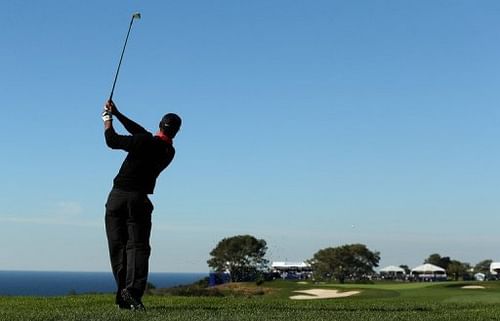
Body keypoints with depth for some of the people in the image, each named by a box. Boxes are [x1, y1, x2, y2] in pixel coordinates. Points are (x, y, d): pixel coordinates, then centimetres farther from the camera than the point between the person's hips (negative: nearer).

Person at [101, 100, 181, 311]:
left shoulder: (145, 142, -11)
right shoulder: (169, 152, 7)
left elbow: (112, 141, -3)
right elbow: (140, 132, 15)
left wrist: (108, 119, 14)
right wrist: (117, 114, 18)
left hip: (117, 196, -2)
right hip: (139, 200, 2)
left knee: (117, 246, 4)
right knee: (137, 245, -2)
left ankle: (123, 292, 2)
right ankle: (133, 291, -22)